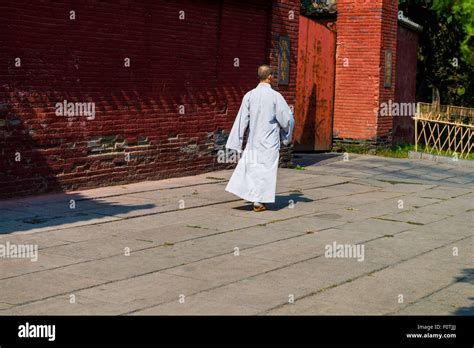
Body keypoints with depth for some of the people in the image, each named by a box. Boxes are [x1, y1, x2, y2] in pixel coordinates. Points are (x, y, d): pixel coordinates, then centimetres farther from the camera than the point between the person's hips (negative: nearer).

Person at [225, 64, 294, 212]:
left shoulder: (249, 95, -3)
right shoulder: (275, 96, -12)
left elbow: (241, 119, -2)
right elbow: (287, 118, -7)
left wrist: (236, 142, 3)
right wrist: (287, 135, 13)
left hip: (253, 139, 3)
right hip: (270, 140, -3)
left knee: (250, 165, 14)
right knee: (266, 169, 3)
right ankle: (259, 201, 5)